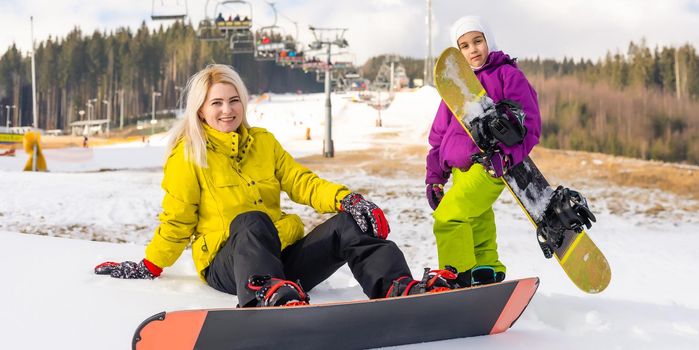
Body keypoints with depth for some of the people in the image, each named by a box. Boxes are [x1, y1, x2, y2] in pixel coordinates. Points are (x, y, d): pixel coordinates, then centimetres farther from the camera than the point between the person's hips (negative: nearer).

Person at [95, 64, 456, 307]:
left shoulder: (264, 142, 17)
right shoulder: (188, 154, 5)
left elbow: (301, 182, 10)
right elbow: (176, 221, 7)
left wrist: (345, 199, -7)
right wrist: (149, 266, 1)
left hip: (283, 256, 5)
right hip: (227, 265, -5)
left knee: (349, 225, -18)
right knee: (251, 221, -38)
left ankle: (403, 290, -41)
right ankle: (271, 296, -70)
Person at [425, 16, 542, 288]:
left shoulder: (508, 75, 0)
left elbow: (529, 124, -7)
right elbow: (439, 134, 22)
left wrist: (507, 154, -21)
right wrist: (434, 178, 17)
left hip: (490, 165, -7)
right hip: (461, 169, 7)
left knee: (449, 216, -19)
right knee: (477, 226, 11)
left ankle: (457, 277, -15)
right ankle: (488, 276, 21)